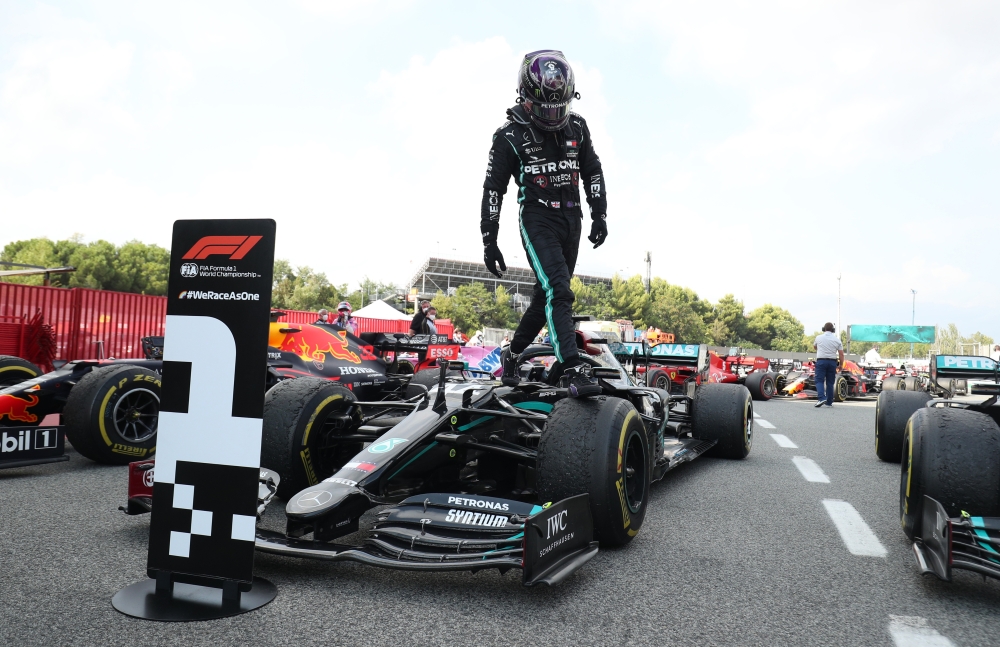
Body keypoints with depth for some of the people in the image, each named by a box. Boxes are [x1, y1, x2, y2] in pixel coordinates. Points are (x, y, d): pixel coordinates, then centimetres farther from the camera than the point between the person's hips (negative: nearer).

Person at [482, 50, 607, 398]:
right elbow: (493, 188, -4)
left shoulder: (577, 127, 6)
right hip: (537, 220, -5)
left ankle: (512, 354, 28)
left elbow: (593, 171, 17)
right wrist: (489, 241, -6)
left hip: (572, 219, 5)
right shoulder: (510, 135, -6)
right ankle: (574, 371, -24)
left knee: (546, 295, 10)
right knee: (558, 291, -20)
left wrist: (599, 215, 8)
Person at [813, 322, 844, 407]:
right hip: (832, 362, 2)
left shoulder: (819, 338, 2)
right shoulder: (837, 340, 4)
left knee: (819, 380, -2)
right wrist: (841, 365, 10)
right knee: (830, 382, 8)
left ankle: (821, 398, -22)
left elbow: (814, 346, 22)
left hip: (821, 361, -2)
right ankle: (829, 402, 11)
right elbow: (841, 354, 1)